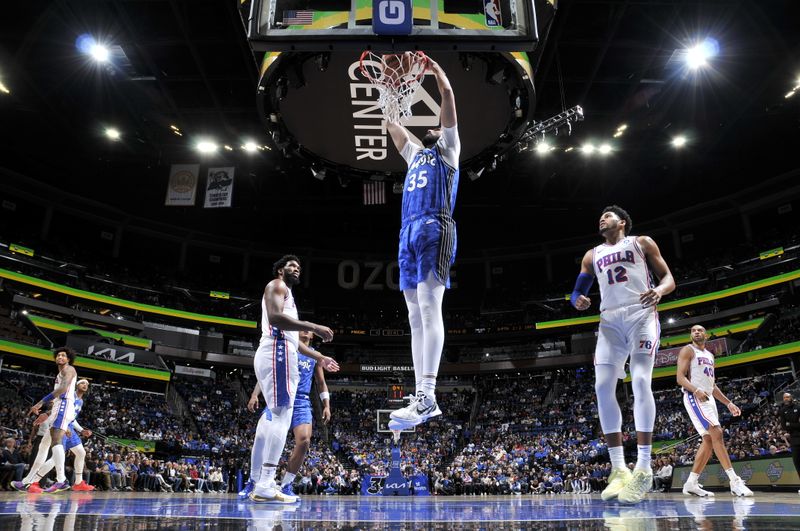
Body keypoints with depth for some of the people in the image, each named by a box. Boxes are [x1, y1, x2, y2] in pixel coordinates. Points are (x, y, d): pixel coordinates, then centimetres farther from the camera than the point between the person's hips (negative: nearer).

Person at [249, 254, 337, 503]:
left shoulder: (286, 294, 32)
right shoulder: (277, 285, 1)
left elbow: (291, 338, 33)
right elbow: (275, 317, -20)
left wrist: (318, 357, 31)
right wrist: (313, 327, -21)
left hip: (278, 354, 11)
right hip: (277, 353, -11)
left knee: (273, 416, 9)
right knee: (281, 415, -16)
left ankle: (260, 484, 13)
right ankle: (266, 485, -19)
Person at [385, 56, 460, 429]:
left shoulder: (447, 148, 17)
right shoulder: (414, 153, 34)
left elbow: (448, 96, 12)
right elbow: (391, 123, 39)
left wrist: (434, 66, 23)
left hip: (434, 230, -7)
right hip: (408, 233, 7)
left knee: (429, 309, -19)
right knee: (416, 317, 1)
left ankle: (426, 395, -26)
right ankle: (423, 398, 3)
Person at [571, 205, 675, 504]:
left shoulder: (642, 243, 13)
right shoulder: (592, 255, 22)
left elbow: (668, 277, 8)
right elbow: (578, 291, 19)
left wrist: (659, 291, -17)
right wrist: (578, 301, -7)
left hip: (641, 315, -4)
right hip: (610, 320, 4)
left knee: (640, 381, -20)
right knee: (603, 387, -11)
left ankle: (643, 468, -16)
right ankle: (618, 469, -6)